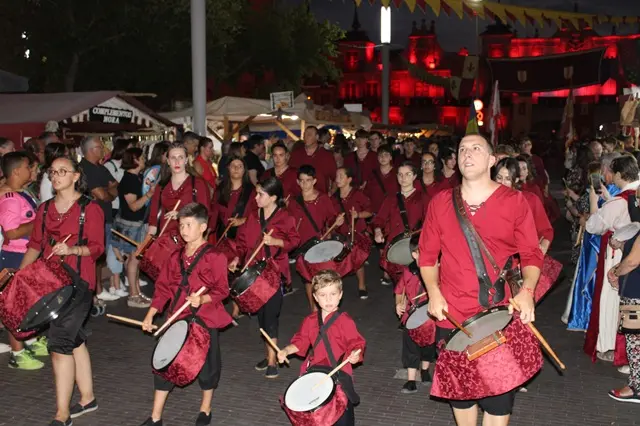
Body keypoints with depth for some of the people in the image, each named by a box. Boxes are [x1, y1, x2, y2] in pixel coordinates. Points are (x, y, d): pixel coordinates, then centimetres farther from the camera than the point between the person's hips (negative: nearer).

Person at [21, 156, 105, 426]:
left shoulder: (90, 209, -5)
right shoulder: (44, 209, 13)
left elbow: (97, 247, -8)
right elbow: (35, 245, 15)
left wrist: (72, 249, -25)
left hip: (78, 281, -6)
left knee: (60, 343, -11)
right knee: (75, 340, 15)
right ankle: (87, 398, 28)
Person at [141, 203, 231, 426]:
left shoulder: (213, 257, -11)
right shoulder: (176, 257, 8)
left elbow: (222, 290, -12)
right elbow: (164, 288, 10)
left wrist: (202, 299, -29)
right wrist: (150, 315, 4)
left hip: (206, 319, -5)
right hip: (178, 319, 5)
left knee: (207, 365, 10)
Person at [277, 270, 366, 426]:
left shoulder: (345, 321, -13)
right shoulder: (310, 321, 4)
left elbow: (356, 344, -15)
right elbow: (301, 341, 11)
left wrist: (355, 355, -35)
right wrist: (286, 350, -3)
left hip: (339, 373, -5)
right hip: (314, 372, 5)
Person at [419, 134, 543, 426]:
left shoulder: (514, 201, -2)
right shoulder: (440, 202, 4)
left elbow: (531, 255, -1)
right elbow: (427, 255, 8)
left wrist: (527, 291, -17)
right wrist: (433, 292, -6)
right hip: (452, 315, 2)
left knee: (498, 392, 6)